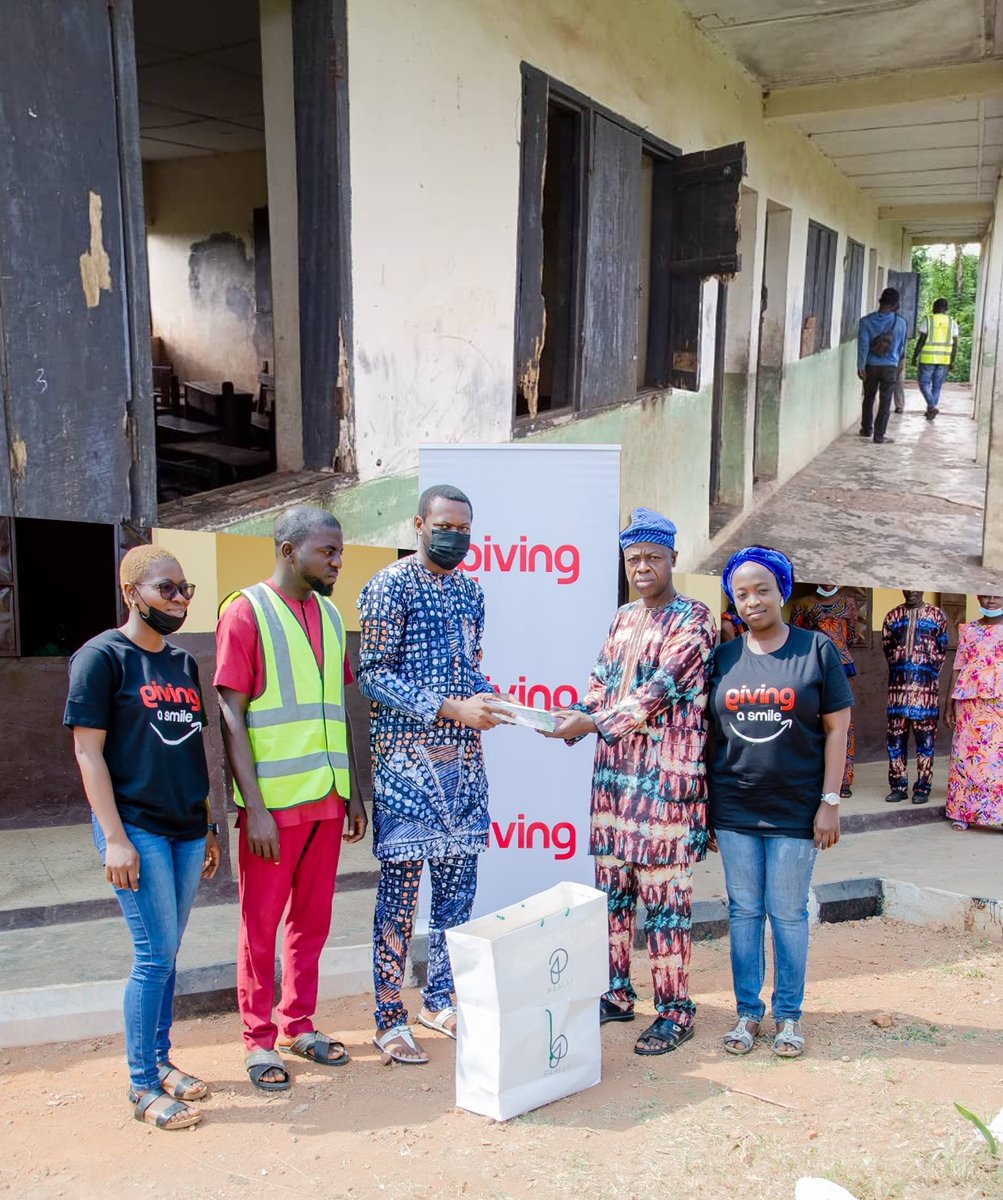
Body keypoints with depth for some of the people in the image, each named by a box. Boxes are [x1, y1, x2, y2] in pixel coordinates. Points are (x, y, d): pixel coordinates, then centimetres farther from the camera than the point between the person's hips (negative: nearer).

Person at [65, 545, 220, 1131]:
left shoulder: (184, 662, 12)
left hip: (186, 829, 6)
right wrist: (114, 837, -15)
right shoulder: (102, 657, -7)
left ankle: (161, 1060, 27)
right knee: (155, 955, -4)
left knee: (167, 954, 13)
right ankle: (144, 1087, 9)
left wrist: (209, 827, 17)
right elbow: (88, 751, -10)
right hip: (137, 828, -6)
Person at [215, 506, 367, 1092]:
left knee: (313, 919, 14)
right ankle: (260, 1040, 19)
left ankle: (299, 1025, 28)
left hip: (327, 797, 6)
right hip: (274, 801, -6)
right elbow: (232, 717, -10)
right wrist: (254, 807, -15)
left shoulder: (330, 615, 12)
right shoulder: (247, 611, -7)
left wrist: (354, 792, 14)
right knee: (262, 924, 5)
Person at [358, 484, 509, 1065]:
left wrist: (487, 699, -2)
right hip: (407, 757, -6)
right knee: (400, 887, 0)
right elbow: (375, 675, -13)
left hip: (464, 757, 7)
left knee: (458, 881, 12)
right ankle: (390, 1017, 12)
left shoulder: (469, 589, 13)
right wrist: (451, 709, -20)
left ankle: (441, 1000, 27)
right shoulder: (390, 585, -8)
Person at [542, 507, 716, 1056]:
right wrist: (572, 716, -6)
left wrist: (592, 723, -20)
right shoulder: (622, 620, 16)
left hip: (666, 778, -7)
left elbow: (658, 690, -17)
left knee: (664, 895, -1)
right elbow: (601, 682, 14)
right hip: (613, 773, 8)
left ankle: (674, 1010, 11)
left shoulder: (693, 619, -8)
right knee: (611, 887, 13)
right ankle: (616, 994, 26)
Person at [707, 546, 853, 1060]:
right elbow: (711, 732, 8)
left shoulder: (817, 650, -3)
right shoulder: (724, 657, 4)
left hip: (796, 811, -2)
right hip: (734, 810, 2)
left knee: (788, 914, 8)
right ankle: (748, 1012, 24)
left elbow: (836, 728, -2)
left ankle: (788, 1014, 24)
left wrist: (829, 801, -7)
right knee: (743, 911, 10)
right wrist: (706, 806, 6)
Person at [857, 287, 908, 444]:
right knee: (885, 402, 3)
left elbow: (863, 345, -10)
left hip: (871, 366, 1)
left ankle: (867, 429, 30)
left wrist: (860, 366, -7)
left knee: (868, 398, 18)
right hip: (890, 367, -1)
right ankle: (879, 435, 1)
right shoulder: (900, 323, -6)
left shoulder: (866, 321, -8)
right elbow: (902, 346, 7)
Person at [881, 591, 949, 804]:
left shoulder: (937, 616, 7)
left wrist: (929, 674, 1)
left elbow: (942, 651, 6)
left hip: (926, 686, -2)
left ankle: (922, 788, 4)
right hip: (898, 685, 2)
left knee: (925, 738, -1)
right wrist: (900, 671, 8)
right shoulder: (892, 617, 13)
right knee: (895, 737, 2)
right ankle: (898, 786, 8)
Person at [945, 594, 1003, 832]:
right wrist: (950, 704, 7)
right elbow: (957, 669, 12)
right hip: (971, 703, 2)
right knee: (967, 754, 2)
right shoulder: (968, 630, 12)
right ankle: (962, 812, 8)